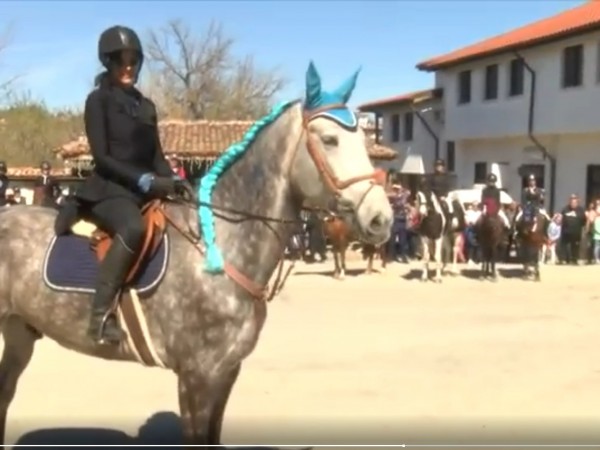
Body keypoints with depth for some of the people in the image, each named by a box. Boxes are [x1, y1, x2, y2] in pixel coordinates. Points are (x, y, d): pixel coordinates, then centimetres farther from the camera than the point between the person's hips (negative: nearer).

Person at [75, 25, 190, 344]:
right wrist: (145, 180, -21)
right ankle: (101, 314, -34)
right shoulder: (98, 100, 0)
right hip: (109, 190, -7)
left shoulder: (146, 106, 19)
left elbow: (157, 156, 17)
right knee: (134, 227, -38)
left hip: (146, 192, 7)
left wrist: (173, 182, -4)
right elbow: (101, 156, -10)